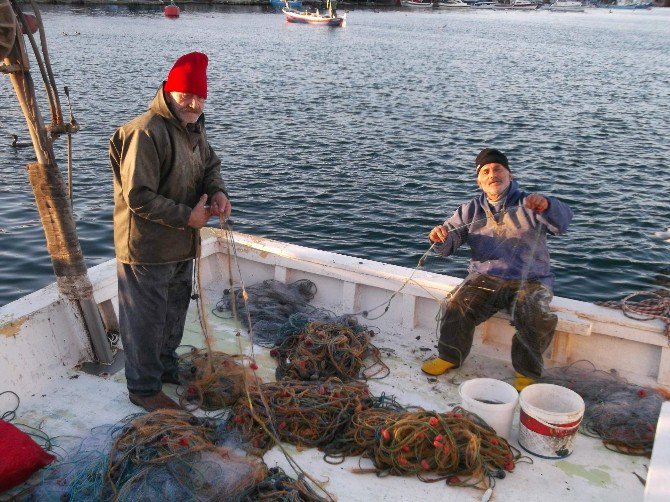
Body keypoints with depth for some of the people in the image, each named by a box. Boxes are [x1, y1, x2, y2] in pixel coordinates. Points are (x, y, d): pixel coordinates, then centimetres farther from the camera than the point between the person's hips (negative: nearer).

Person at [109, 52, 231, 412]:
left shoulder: (193, 127, 7)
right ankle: (144, 389, 23)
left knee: (175, 312, 24)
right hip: (147, 248, -9)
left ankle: (166, 367, 45)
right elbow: (138, 196, -26)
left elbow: (210, 164, 18)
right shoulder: (146, 132, -23)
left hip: (181, 246, 9)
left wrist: (217, 191, -5)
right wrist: (187, 217, -21)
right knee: (147, 321, 5)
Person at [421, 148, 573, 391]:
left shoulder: (530, 204, 5)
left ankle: (527, 372, -7)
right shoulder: (471, 210, 14)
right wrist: (441, 236, -25)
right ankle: (450, 356, -1)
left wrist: (547, 205, -39)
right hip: (485, 277, 2)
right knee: (458, 306, -24)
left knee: (534, 316, -30)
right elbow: (449, 243, 2)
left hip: (530, 280, -2)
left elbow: (562, 221, -15)